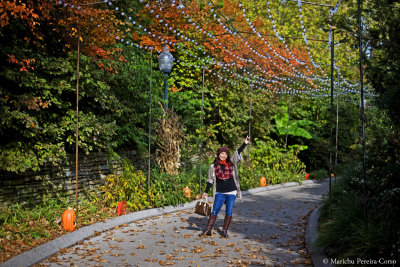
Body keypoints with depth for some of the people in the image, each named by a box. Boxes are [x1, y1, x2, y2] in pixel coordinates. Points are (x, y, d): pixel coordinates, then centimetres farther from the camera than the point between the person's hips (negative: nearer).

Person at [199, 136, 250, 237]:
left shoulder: (231, 163, 5)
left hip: (231, 192, 1)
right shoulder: (213, 166, 2)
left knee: (229, 212, 4)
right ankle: (208, 229, 7)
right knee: (215, 211, -1)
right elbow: (210, 180, 7)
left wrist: (245, 143, -3)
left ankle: (224, 231, 14)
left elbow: (238, 152, 4)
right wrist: (206, 192, 5)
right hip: (220, 193, -1)